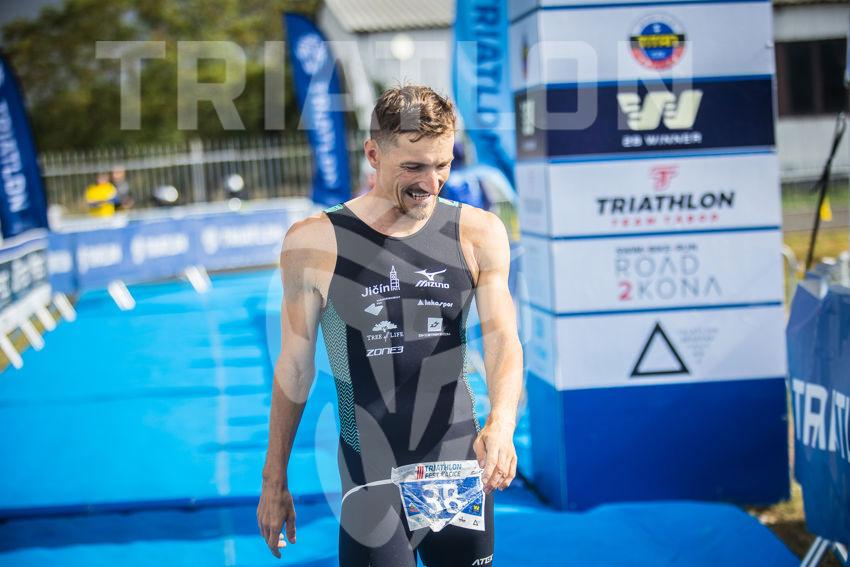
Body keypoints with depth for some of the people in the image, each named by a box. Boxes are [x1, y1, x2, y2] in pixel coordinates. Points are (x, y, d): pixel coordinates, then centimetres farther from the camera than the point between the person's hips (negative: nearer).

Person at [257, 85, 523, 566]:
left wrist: (502, 422, -32)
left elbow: (502, 340, -12)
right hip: (373, 473, -2)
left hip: (461, 460, 3)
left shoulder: (478, 234, -3)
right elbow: (295, 368, 1)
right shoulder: (315, 242, -7)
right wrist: (275, 480, 6)